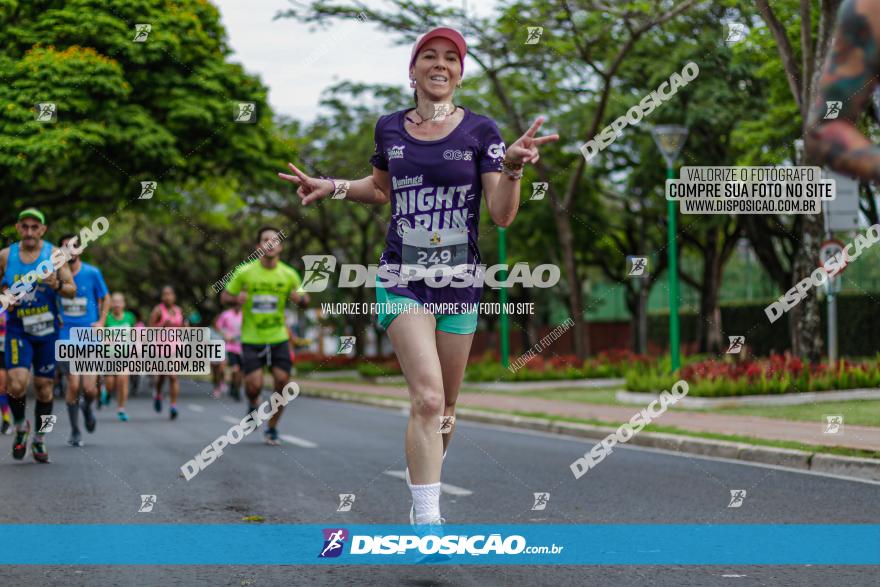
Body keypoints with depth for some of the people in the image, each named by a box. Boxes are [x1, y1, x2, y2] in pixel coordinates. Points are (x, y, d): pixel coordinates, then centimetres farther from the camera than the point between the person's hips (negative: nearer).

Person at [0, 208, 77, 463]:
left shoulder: (54, 254, -2)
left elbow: (72, 290, -2)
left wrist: (57, 285, -23)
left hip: (47, 329, 0)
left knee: (44, 387, 6)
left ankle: (39, 441, 21)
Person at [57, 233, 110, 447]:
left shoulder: (92, 273, 1)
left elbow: (105, 298, 13)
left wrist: (101, 322, 0)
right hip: (66, 338, 0)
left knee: (89, 388, -8)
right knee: (73, 386, -7)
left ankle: (87, 407, 30)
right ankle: (75, 432, 10)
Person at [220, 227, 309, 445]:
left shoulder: (289, 274, -2)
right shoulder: (245, 272, -7)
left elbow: (304, 299, 11)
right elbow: (224, 296, 3)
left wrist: (300, 298, -14)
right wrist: (236, 298, -20)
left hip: (279, 338, 2)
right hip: (251, 339, -2)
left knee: (282, 382, -6)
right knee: (254, 385, -13)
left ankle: (272, 429, 15)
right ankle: (253, 405, 26)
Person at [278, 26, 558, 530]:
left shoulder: (480, 130, -2)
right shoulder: (390, 128, 4)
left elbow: (503, 215, -8)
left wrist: (513, 168, -24)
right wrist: (332, 187, 10)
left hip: (460, 280, 1)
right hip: (403, 279, -1)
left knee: (444, 404, 11)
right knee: (428, 397, -17)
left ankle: (427, 482, 36)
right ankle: (426, 521, -15)